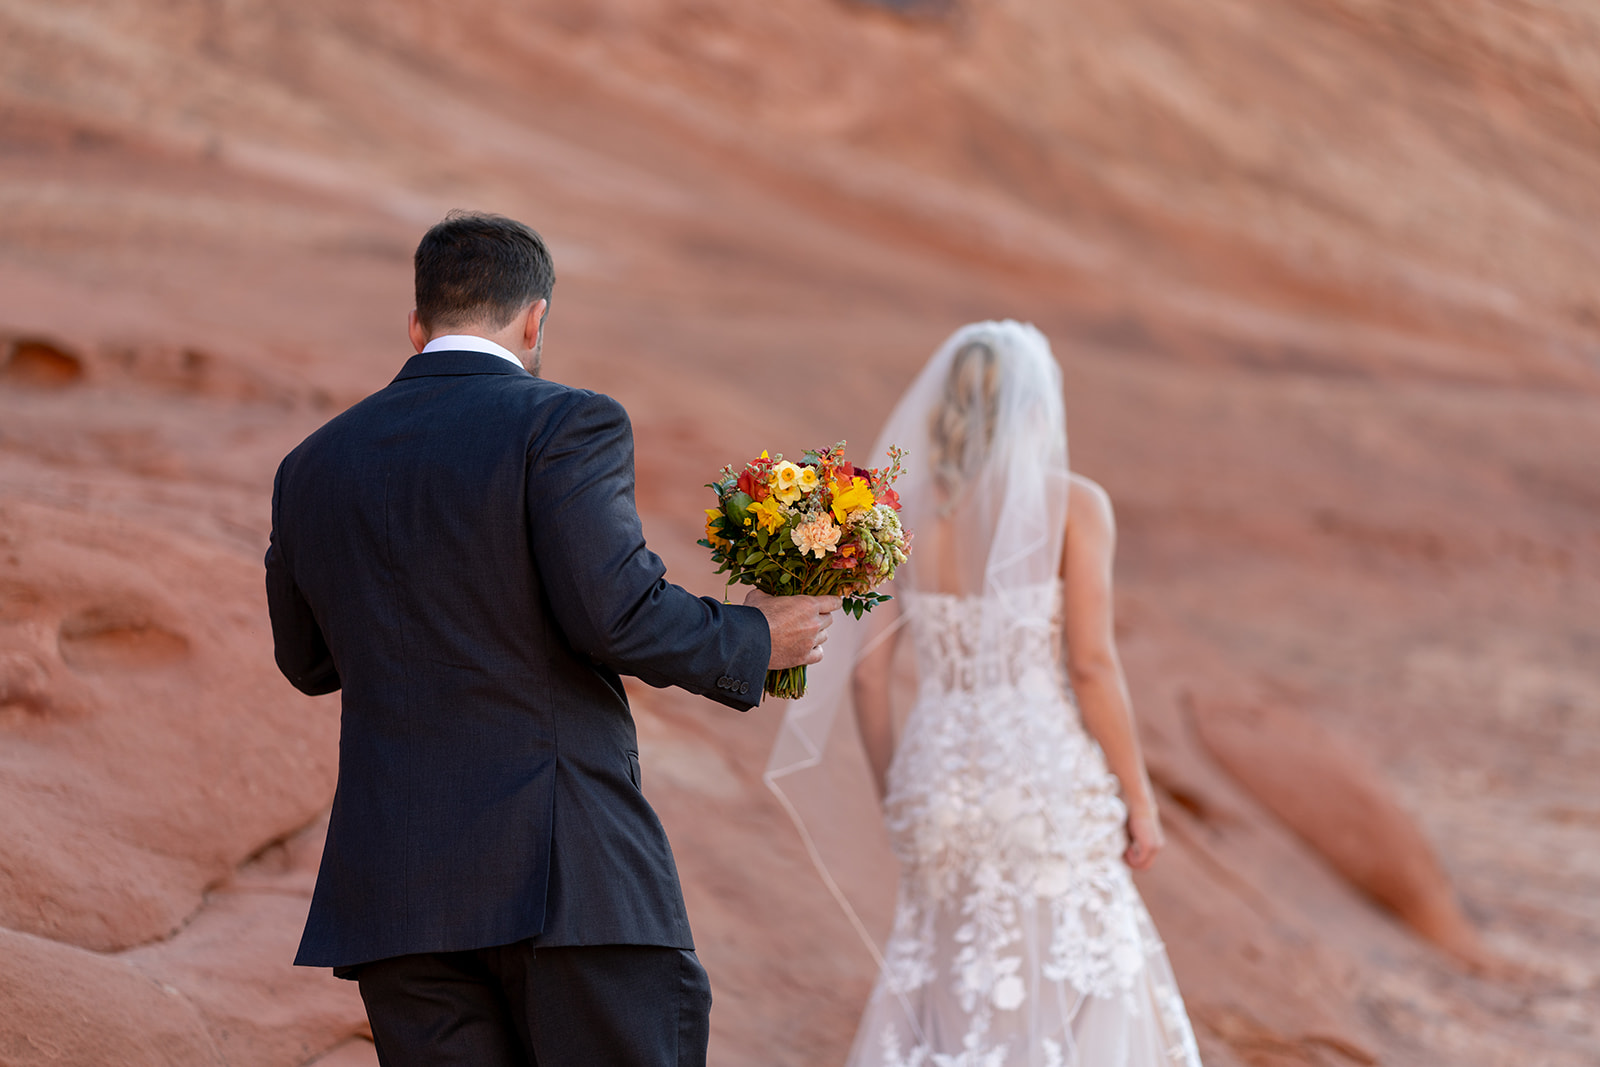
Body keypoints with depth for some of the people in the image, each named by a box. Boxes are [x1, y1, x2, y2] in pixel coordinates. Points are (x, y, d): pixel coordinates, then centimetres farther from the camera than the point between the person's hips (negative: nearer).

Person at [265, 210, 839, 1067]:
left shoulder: (312, 468, 13)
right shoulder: (563, 425, -4)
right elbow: (614, 612, -15)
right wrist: (752, 643, 1)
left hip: (395, 895, 5)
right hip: (571, 870, -5)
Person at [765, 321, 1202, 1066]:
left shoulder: (903, 515, 5)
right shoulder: (1073, 505, -6)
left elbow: (867, 675, 5)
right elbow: (1090, 665, -11)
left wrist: (890, 799, 17)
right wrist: (1139, 798, -3)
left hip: (944, 786, 4)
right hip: (1051, 793, -4)